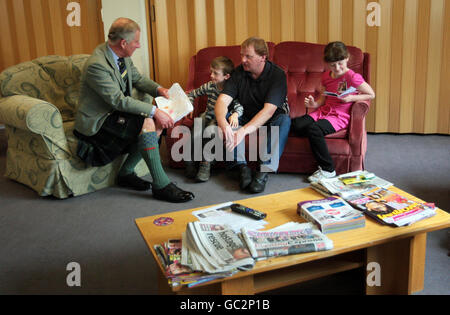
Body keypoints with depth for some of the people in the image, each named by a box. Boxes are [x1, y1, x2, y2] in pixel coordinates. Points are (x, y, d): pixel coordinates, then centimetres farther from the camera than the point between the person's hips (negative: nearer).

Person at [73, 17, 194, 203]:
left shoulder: (122, 56, 2)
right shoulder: (97, 65, -26)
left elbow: (137, 79, 18)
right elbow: (119, 100, -29)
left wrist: (158, 89, -1)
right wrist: (154, 111, -29)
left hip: (114, 113, 9)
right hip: (96, 123, -9)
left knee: (158, 123, -5)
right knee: (147, 123, -26)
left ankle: (126, 173, 3)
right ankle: (161, 186, -22)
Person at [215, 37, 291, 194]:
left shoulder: (277, 74, -19)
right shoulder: (239, 72, -8)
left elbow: (269, 110, -31)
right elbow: (222, 100, -21)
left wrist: (244, 131, -44)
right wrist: (223, 124, -44)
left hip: (270, 120, -3)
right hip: (246, 118, 3)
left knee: (284, 120, -34)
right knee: (225, 117, -25)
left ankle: (265, 170, -36)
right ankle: (243, 167, -27)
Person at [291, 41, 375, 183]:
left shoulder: (352, 77, -7)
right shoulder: (326, 76, 13)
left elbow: (371, 94, -2)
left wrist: (351, 98, -15)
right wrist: (314, 104, -3)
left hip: (339, 117, -6)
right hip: (324, 111, 6)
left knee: (313, 129, -33)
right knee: (296, 124, -21)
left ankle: (327, 169, -21)